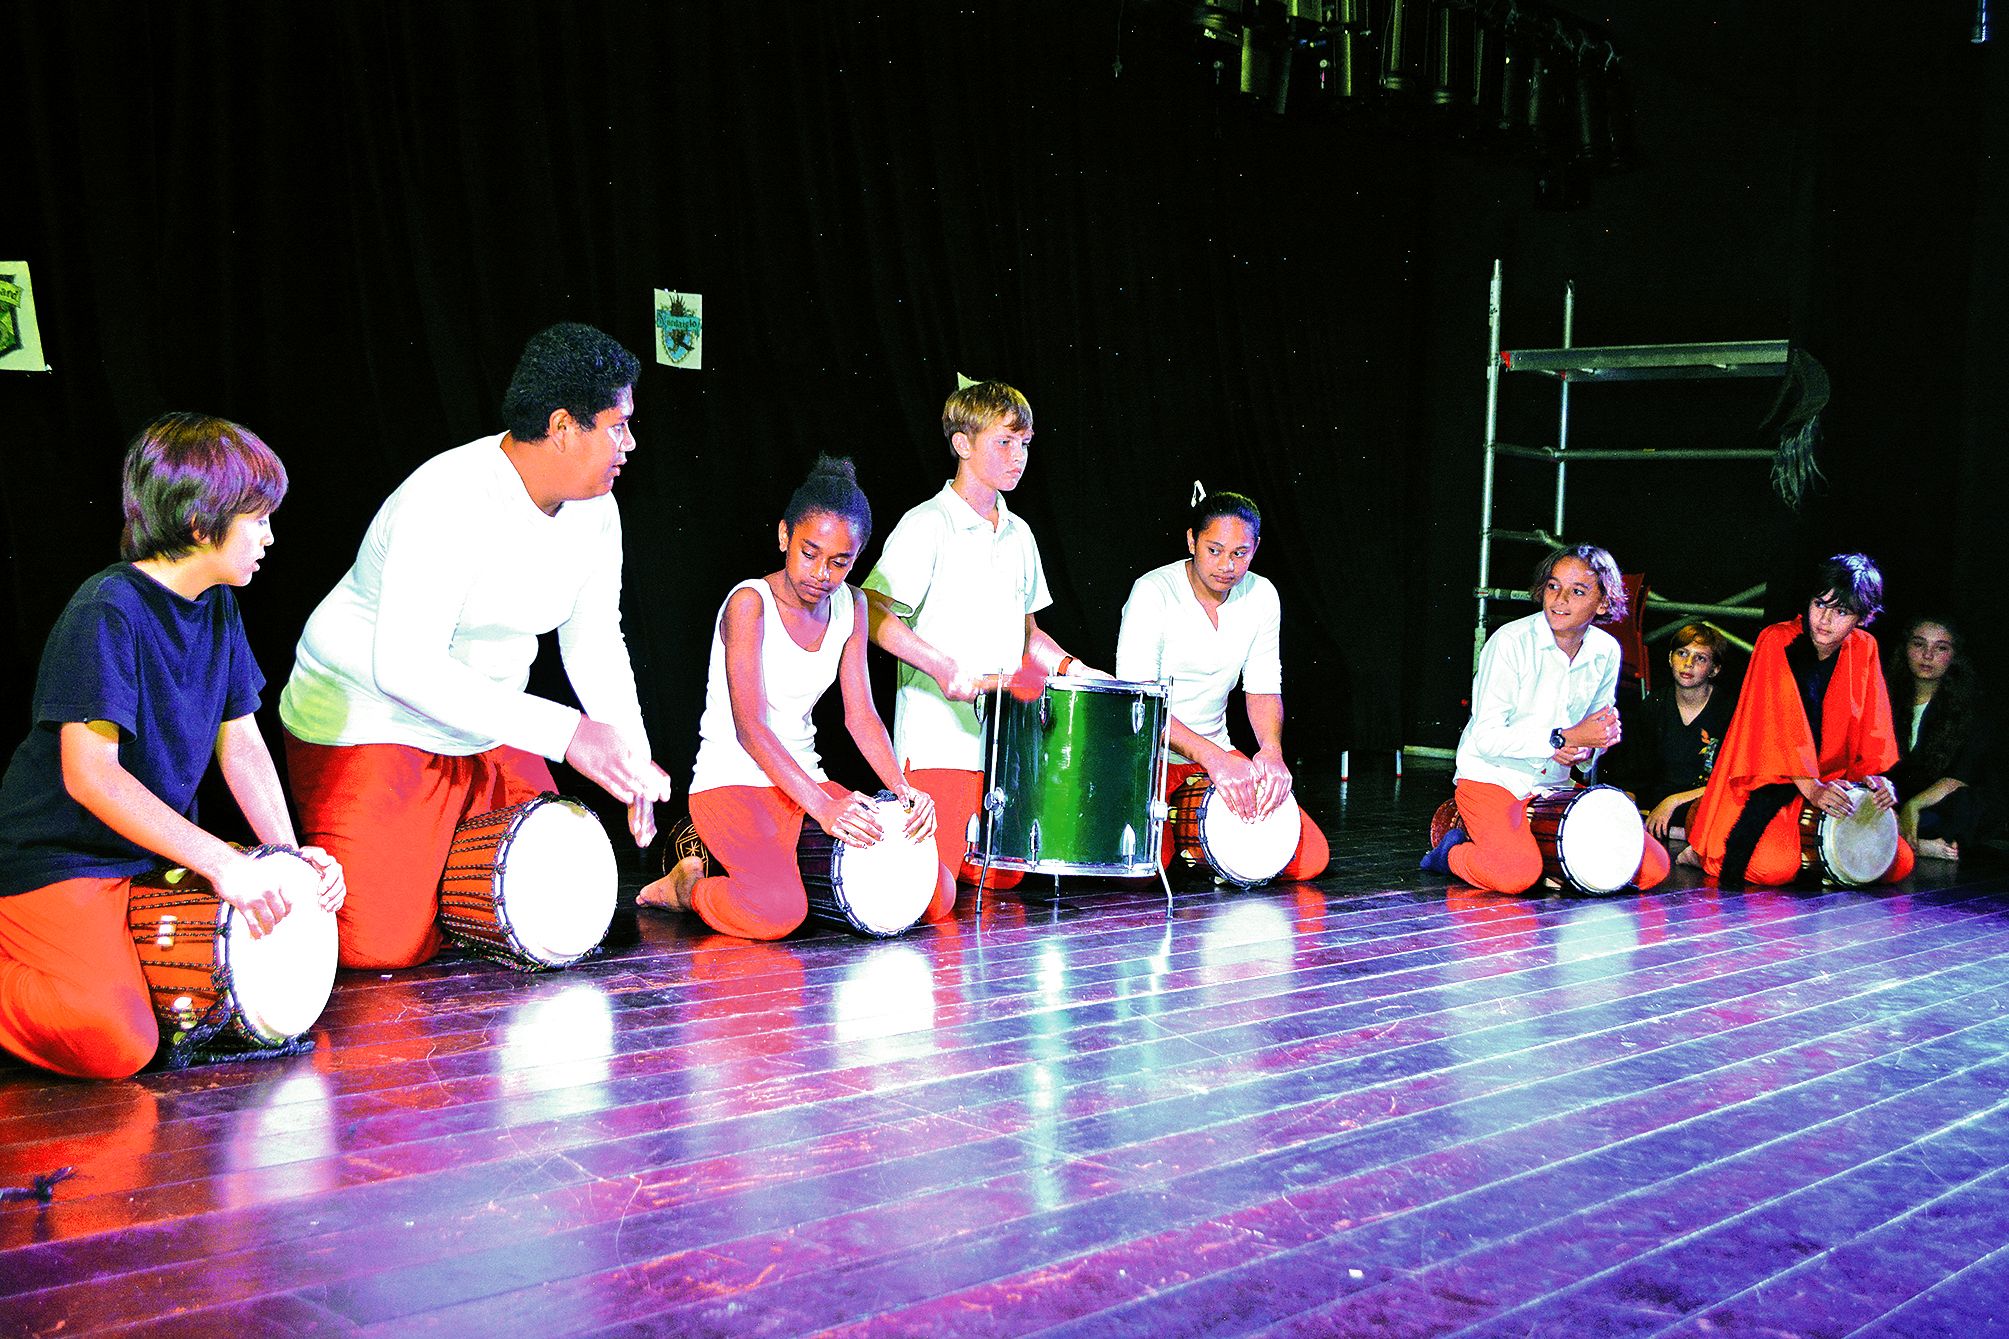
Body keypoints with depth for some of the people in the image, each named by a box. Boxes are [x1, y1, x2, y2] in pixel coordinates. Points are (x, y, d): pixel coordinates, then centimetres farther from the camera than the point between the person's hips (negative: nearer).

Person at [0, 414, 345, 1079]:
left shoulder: (219, 606, 5)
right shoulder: (106, 612, -21)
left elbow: (241, 743, 8)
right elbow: (90, 775, -27)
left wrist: (287, 852, -6)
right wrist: (221, 861, -29)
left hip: (156, 856, 9)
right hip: (56, 861, -9)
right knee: (115, 1044, -27)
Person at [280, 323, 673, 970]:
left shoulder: (594, 511, -3)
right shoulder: (450, 502, -28)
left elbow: (595, 642, 7)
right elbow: (405, 667, -34)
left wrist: (633, 757, -9)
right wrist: (566, 733, -35)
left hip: (487, 732, 8)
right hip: (368, 721, -8)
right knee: (385, 945, -15)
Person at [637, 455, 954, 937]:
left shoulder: (848, 607, 5)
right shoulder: (749, 603, -16)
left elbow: (861, 715, 2)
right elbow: (750, 727, -23)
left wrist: (901, 788, -17)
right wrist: (822, 807, -34)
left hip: (807, 780, 7)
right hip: (734, 783, -7)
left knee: (938, 894, -5)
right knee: (775, 911, -35)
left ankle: (793, 866, 12)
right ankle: (687, 886, -1)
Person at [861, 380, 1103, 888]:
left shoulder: (1018, 534, 16)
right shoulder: (927, 525, -7)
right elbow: (873, 613, -15)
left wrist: (1075, 669, 7)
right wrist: (942, 665, -25)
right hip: (938, 739, -7)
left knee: (1003, 879, 6)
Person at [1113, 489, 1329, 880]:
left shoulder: (1261, 596, -1)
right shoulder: (1153, 592, -18)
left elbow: (1263, 687, 4)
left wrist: (1271, 749, -19)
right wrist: (1213, 758, -34)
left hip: (1217, 753, 5)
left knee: (1311, 858, -7)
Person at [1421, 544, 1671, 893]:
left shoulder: (1606, 652, 2)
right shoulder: (1511, 642, -16)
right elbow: (1487, 736, -19)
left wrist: (1588, 747, -9)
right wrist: (1565, 739, -24)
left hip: (1557, 786, 6)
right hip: (1492, 778, -6)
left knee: (1653, 868, -7)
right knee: (1516, 874, -33)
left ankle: (1545, 852, 11)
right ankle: (1452, 852, 0)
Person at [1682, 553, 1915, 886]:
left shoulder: (1864, 650, 5)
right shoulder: (1776, 641, -11)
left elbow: (1872, 725, 7)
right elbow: (1780, 723, -19)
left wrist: (1874, 775, -12)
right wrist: (1810, 787, -28)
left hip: (1833, 784, 6)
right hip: (1769, 782, -6)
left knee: (1899, 863, -6)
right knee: (1775, 867, -31)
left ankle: (1804, 852, 13)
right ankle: (1708, 851, 2)